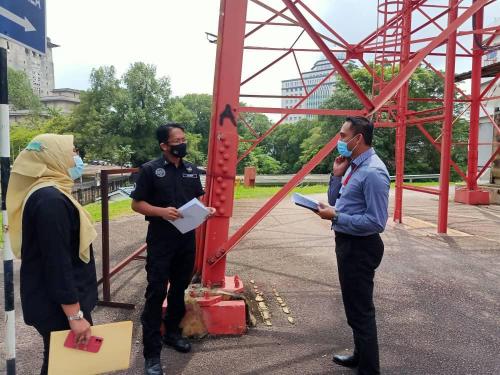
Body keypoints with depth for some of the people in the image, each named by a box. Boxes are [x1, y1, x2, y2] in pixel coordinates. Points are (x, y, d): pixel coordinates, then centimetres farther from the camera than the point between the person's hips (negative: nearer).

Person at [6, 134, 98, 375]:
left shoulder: (50, 193, 8)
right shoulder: (50, 200, -24)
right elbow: (57, 262, -26)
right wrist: (75, 315, -23)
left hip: (58, 302, 9)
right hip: (59, 306, -9)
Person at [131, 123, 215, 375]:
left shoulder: (192, 170, 7)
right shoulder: (150, 169, -8)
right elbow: (136, 204, -7)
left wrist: (206, 209, -5)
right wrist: (161, 211, -23)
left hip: (187, 239, 5)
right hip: (160, 241, -5)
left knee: (179, 288, 17)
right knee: (156, 292, 0)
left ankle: (172, 332, 38)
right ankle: (152, 353, 10)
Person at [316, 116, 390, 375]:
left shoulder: (373, 172, -22)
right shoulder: (353, 166, 7)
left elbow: (376, 221, -24)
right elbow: (334, 200, 14)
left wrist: (335, 217, -22)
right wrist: (337, 174, -1)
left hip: (360, 248, -10)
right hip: (347, 244, 10)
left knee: (360, 310, 4)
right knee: (355, 305, 24)